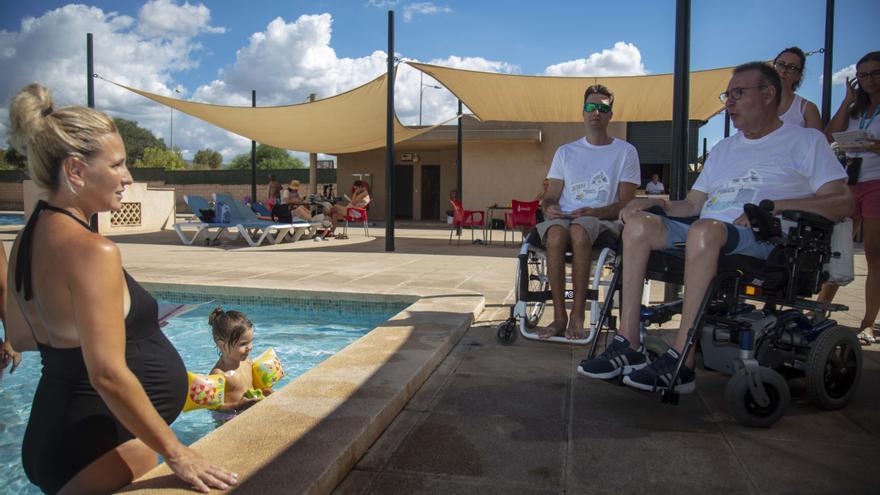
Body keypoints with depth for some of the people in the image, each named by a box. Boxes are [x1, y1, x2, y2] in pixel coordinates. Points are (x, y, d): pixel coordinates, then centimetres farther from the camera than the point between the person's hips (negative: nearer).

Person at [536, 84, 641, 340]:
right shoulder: (565, 152, 20)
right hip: (563, 217, 2)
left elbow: (626, 203, 3)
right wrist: (549, 207, -10)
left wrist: (595, 212, -16)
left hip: (603, 221, -2)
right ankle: (559, 316, -30)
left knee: (579, 229, -39)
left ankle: (577, 315, -31)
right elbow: (551, 196, 15)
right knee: (556, 233, -36)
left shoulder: (625, 151, 11)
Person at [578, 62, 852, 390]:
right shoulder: (724, 149, 30)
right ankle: (628, 347, -25)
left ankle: (681, 362, -37)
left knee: (705, 229, -38)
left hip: (762, 240, -6)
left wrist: (776, 206, -14)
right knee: (639, 222, -19)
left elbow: (843, 203, -1)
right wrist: (658, 203, 3)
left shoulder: (805, 140, 12)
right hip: (705, 235, 6)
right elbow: (692, 205, 22)